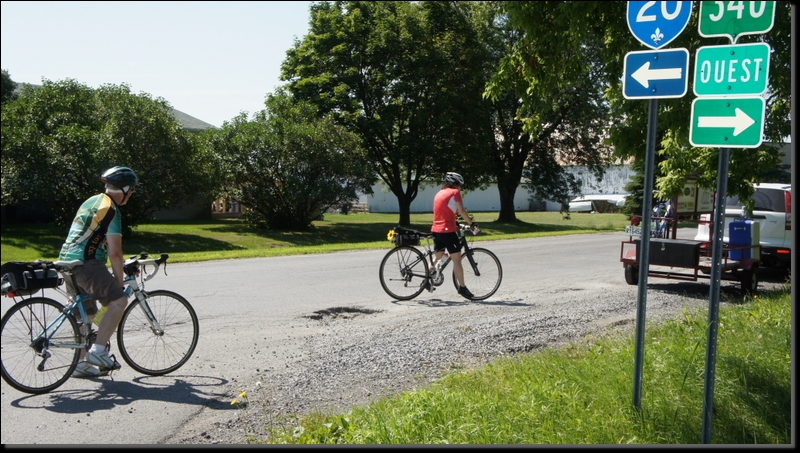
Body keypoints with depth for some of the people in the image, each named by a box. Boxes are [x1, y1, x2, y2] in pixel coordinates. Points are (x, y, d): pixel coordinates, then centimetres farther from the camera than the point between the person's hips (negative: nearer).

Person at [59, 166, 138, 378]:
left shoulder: (92, 201, 19)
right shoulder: (112, 210, -10)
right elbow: (114, 252, -15)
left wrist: (120, 259, 35)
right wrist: (119, 280, -4)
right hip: (84, 263, -10)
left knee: (86, 313, 18)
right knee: (118, 301, -16)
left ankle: (81, 363, 23)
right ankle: (98, 350, -19)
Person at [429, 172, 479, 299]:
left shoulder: (439, 193, 19)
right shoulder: (454, 192, -3)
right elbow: (462, 211, -11)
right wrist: (472, 223, -6)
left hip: (436, 230, 8)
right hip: (448, 230, -8)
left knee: (437, 257, 21)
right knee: (456, 259, -3)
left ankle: (427, 280, 22)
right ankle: (462, 287, -1)